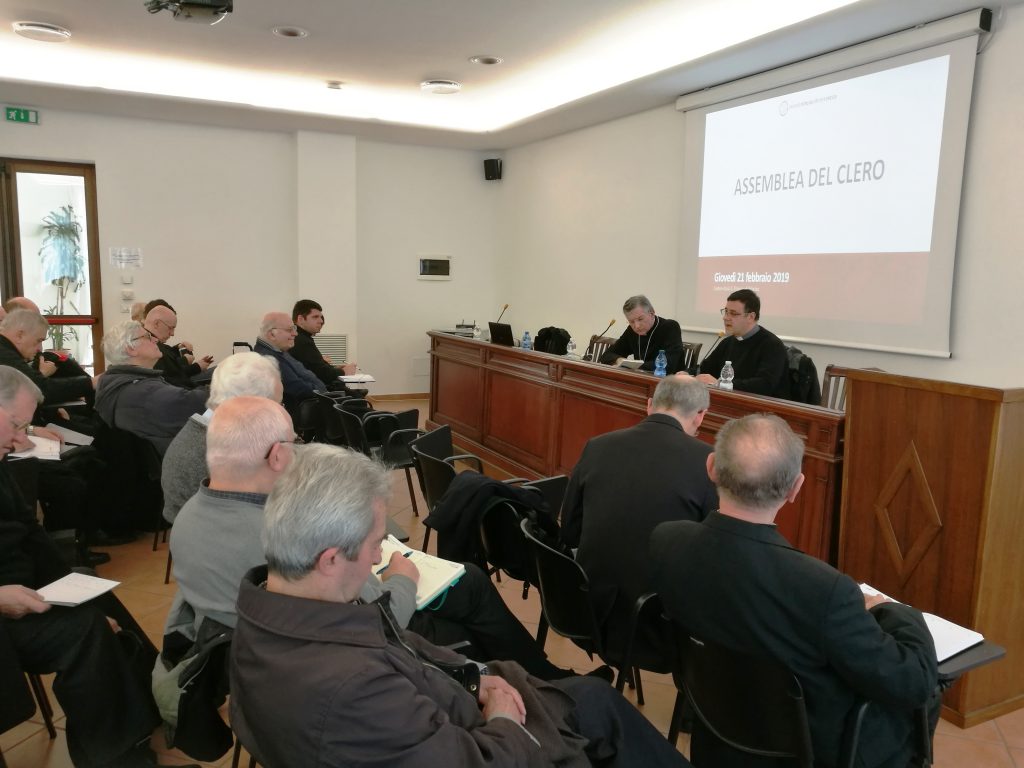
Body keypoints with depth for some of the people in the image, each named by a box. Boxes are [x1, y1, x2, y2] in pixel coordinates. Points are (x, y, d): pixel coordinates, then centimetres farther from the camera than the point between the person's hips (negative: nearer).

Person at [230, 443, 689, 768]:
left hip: (427, 722, 7)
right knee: (595, 705, 12)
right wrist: (503, 723, -11)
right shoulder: (346, 689, -43)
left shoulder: (271, 602, -14)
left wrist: (469, 675, -4)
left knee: (594, 695, 19)